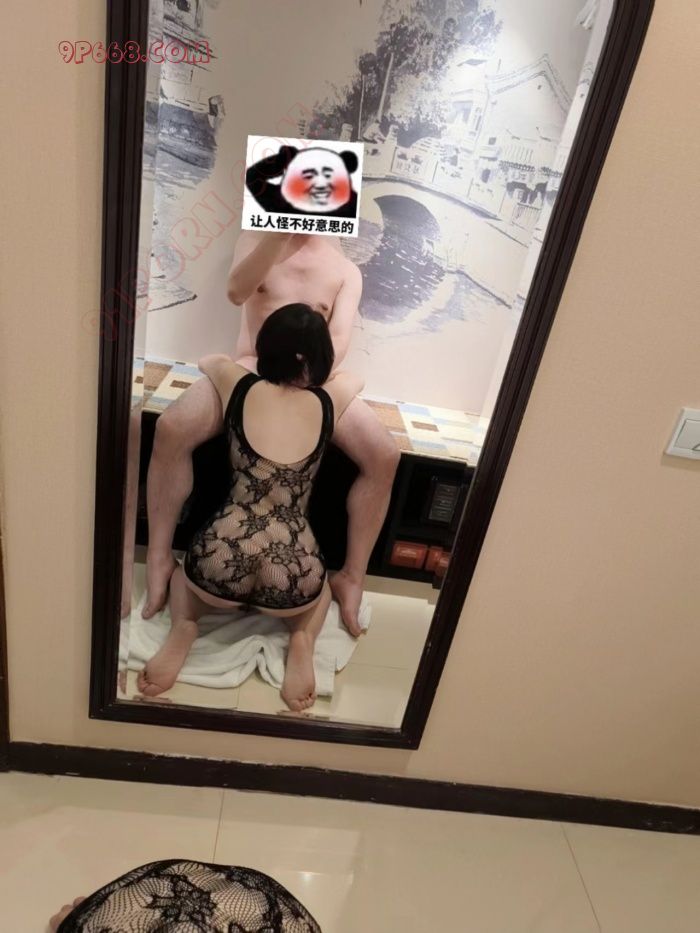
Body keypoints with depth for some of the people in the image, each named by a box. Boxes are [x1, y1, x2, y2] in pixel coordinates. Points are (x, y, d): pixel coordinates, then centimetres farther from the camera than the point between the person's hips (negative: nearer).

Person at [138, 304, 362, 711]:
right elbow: (356, 377, 27)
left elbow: (207, 360, 27)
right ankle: (303, 638, 8)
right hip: (292, 572, 0)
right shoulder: (328, 403, 2)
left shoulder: (239, 386, 1)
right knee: (320, 587, 38)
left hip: (222, 559, 0)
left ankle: (183, 627, 7)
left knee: (184, 574, 37)